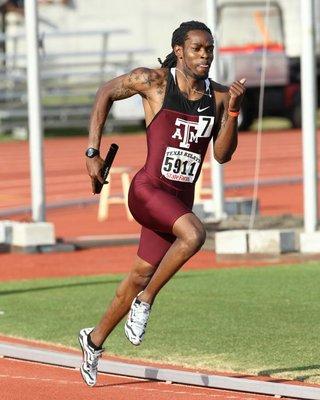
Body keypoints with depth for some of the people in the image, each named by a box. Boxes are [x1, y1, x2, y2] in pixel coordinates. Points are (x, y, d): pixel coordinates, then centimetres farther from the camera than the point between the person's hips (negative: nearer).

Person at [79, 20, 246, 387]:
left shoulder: (218, 97, 3)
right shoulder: (154, 81, -8)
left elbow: (222, 155, 0)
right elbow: (106, 93, 7)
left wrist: (232, 111, -14)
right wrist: (93, 152, 2)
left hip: (181, 197, 5)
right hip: (148, 189, -5)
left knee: (142, 274, 13)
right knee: (194, 234, -31)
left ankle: (95, 340, 35)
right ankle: (144, 301, -12)